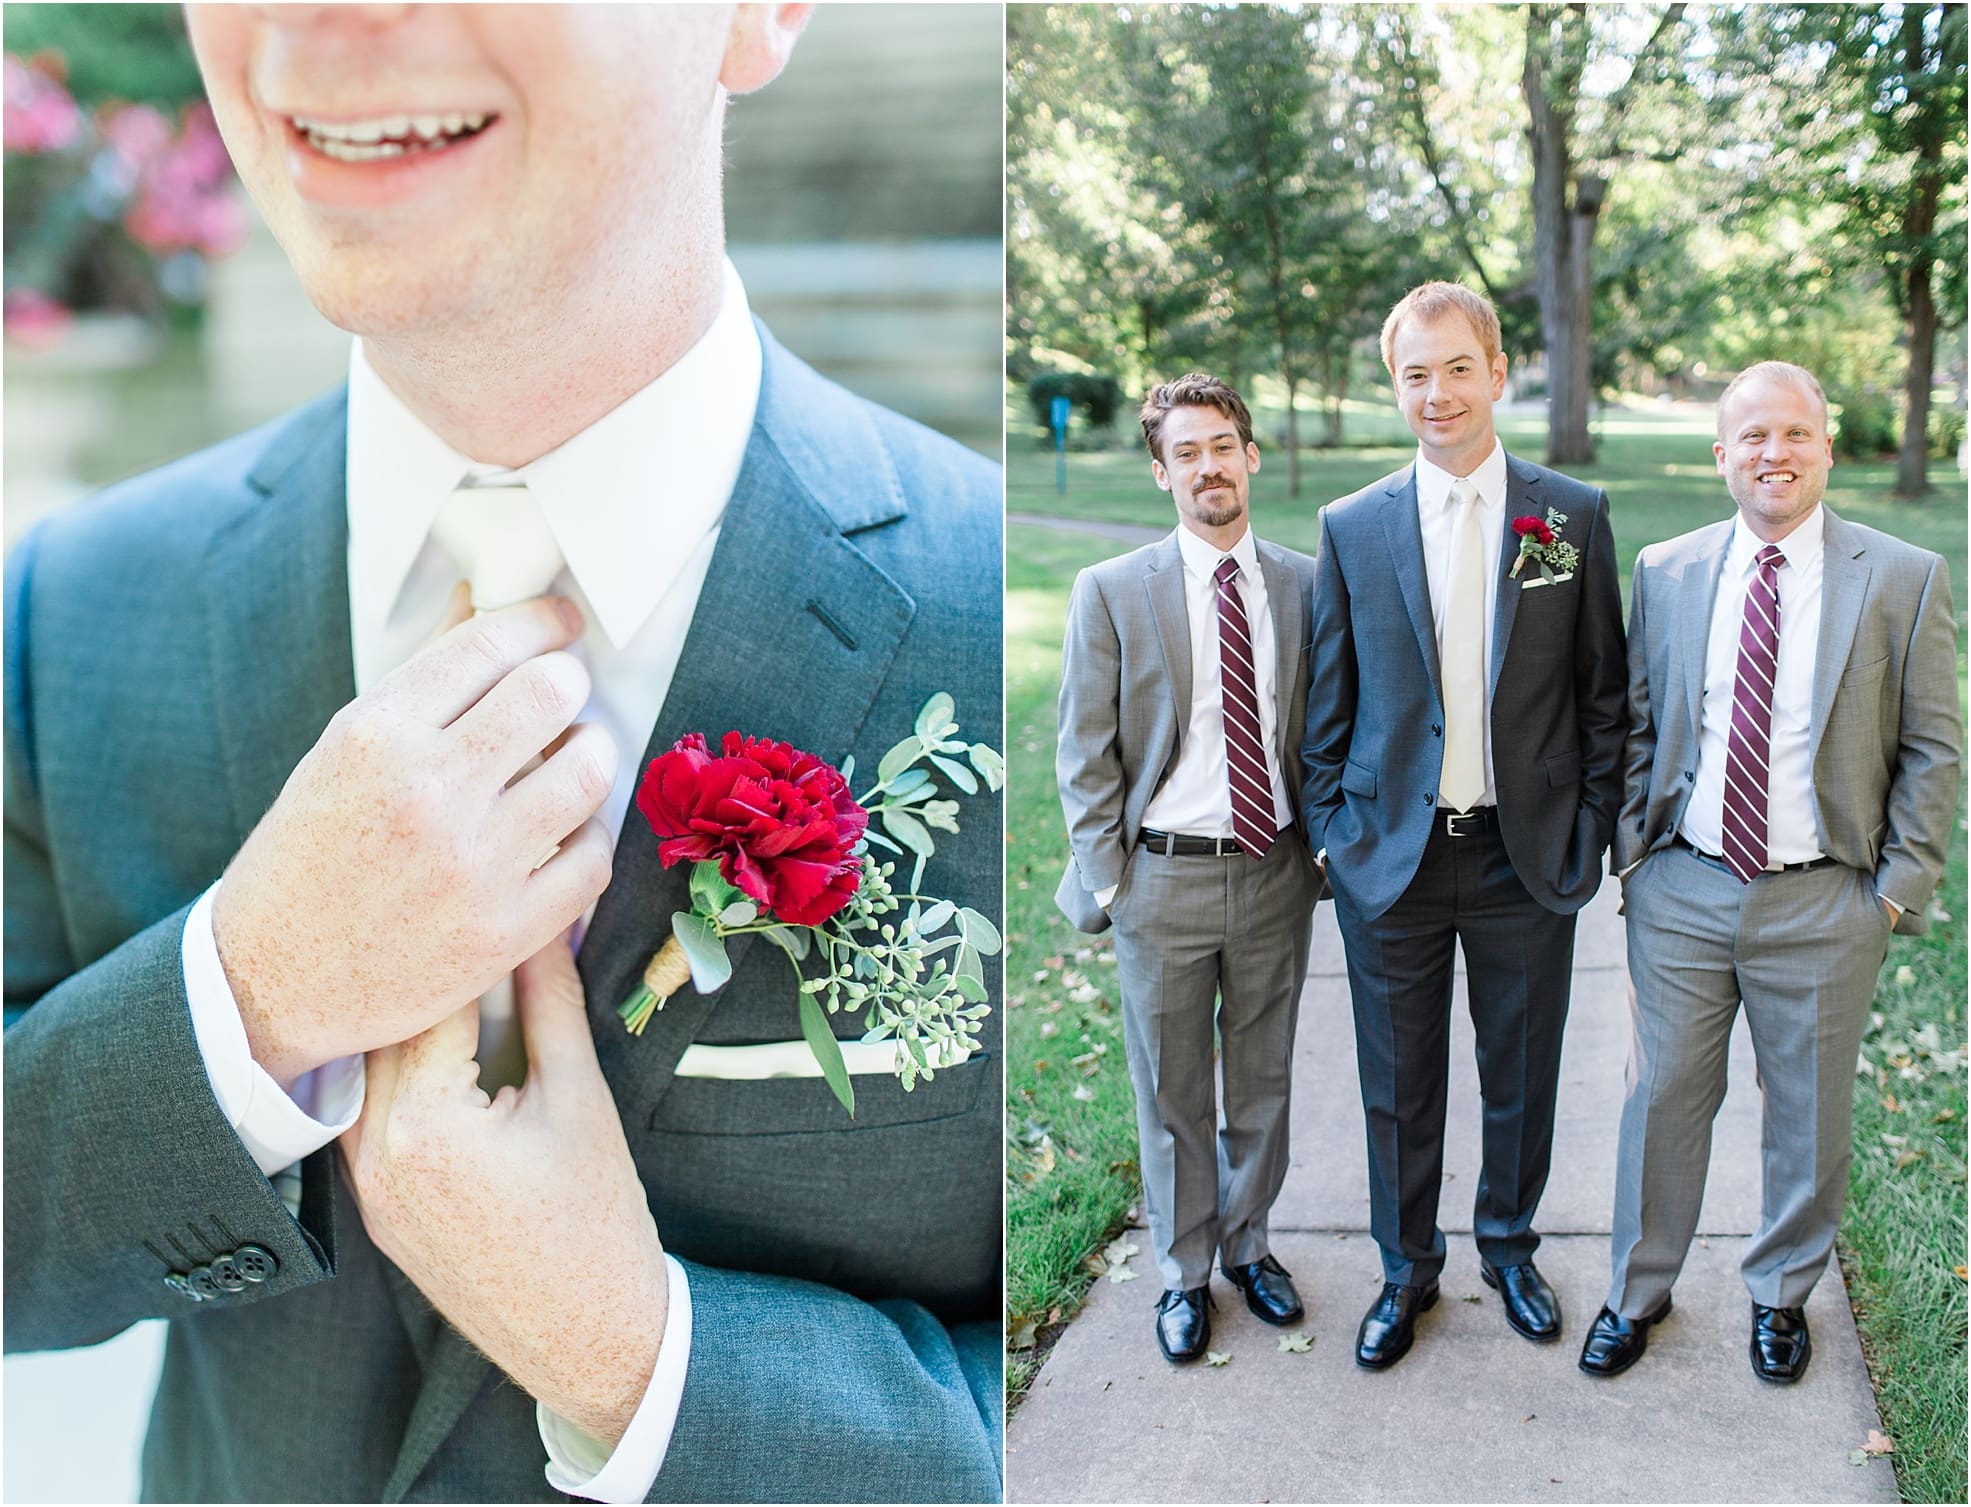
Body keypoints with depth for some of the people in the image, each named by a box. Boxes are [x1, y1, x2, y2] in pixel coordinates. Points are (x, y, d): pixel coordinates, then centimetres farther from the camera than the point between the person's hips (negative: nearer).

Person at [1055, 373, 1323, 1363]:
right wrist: (1106, 879, -7)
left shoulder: (1304, 587, 3)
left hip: (1275, 873, 2)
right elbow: (1085, 755, -3)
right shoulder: (1112, 592, -4)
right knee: (1172, 1094, 10)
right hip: (1163, 876, -2)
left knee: (1263, 1082, 16)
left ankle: (1248, 1245, 37)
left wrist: (1322, 847, 4)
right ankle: (1184, 1274, 28)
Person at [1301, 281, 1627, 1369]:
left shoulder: (1573, 514, 0)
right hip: (1390, 858, 0)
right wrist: (1332, 832, 0)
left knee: (1521, 1077, 15)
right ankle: (1407, 1270, 31)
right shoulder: (1350, 527, 0)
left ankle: (1508, 1246, 39)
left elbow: (1603, 690, 3)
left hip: (1527, 857, 0)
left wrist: (1591, 828, -1)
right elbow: (1328, 705, 4)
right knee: (1398, 1085, 11)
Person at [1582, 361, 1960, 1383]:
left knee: (1809, 1115, 13)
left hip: (1823, 904, -1)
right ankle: (1638, 1291, 30)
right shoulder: (1666, 573, 3)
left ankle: (1781, 1292, 36)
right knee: (1663, 1098, 10)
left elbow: (1932, 752, -1)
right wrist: (1633, 857, 3)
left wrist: (1899, 891, -5)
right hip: (1682, 890, 1)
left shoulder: (1905, 579, -4)